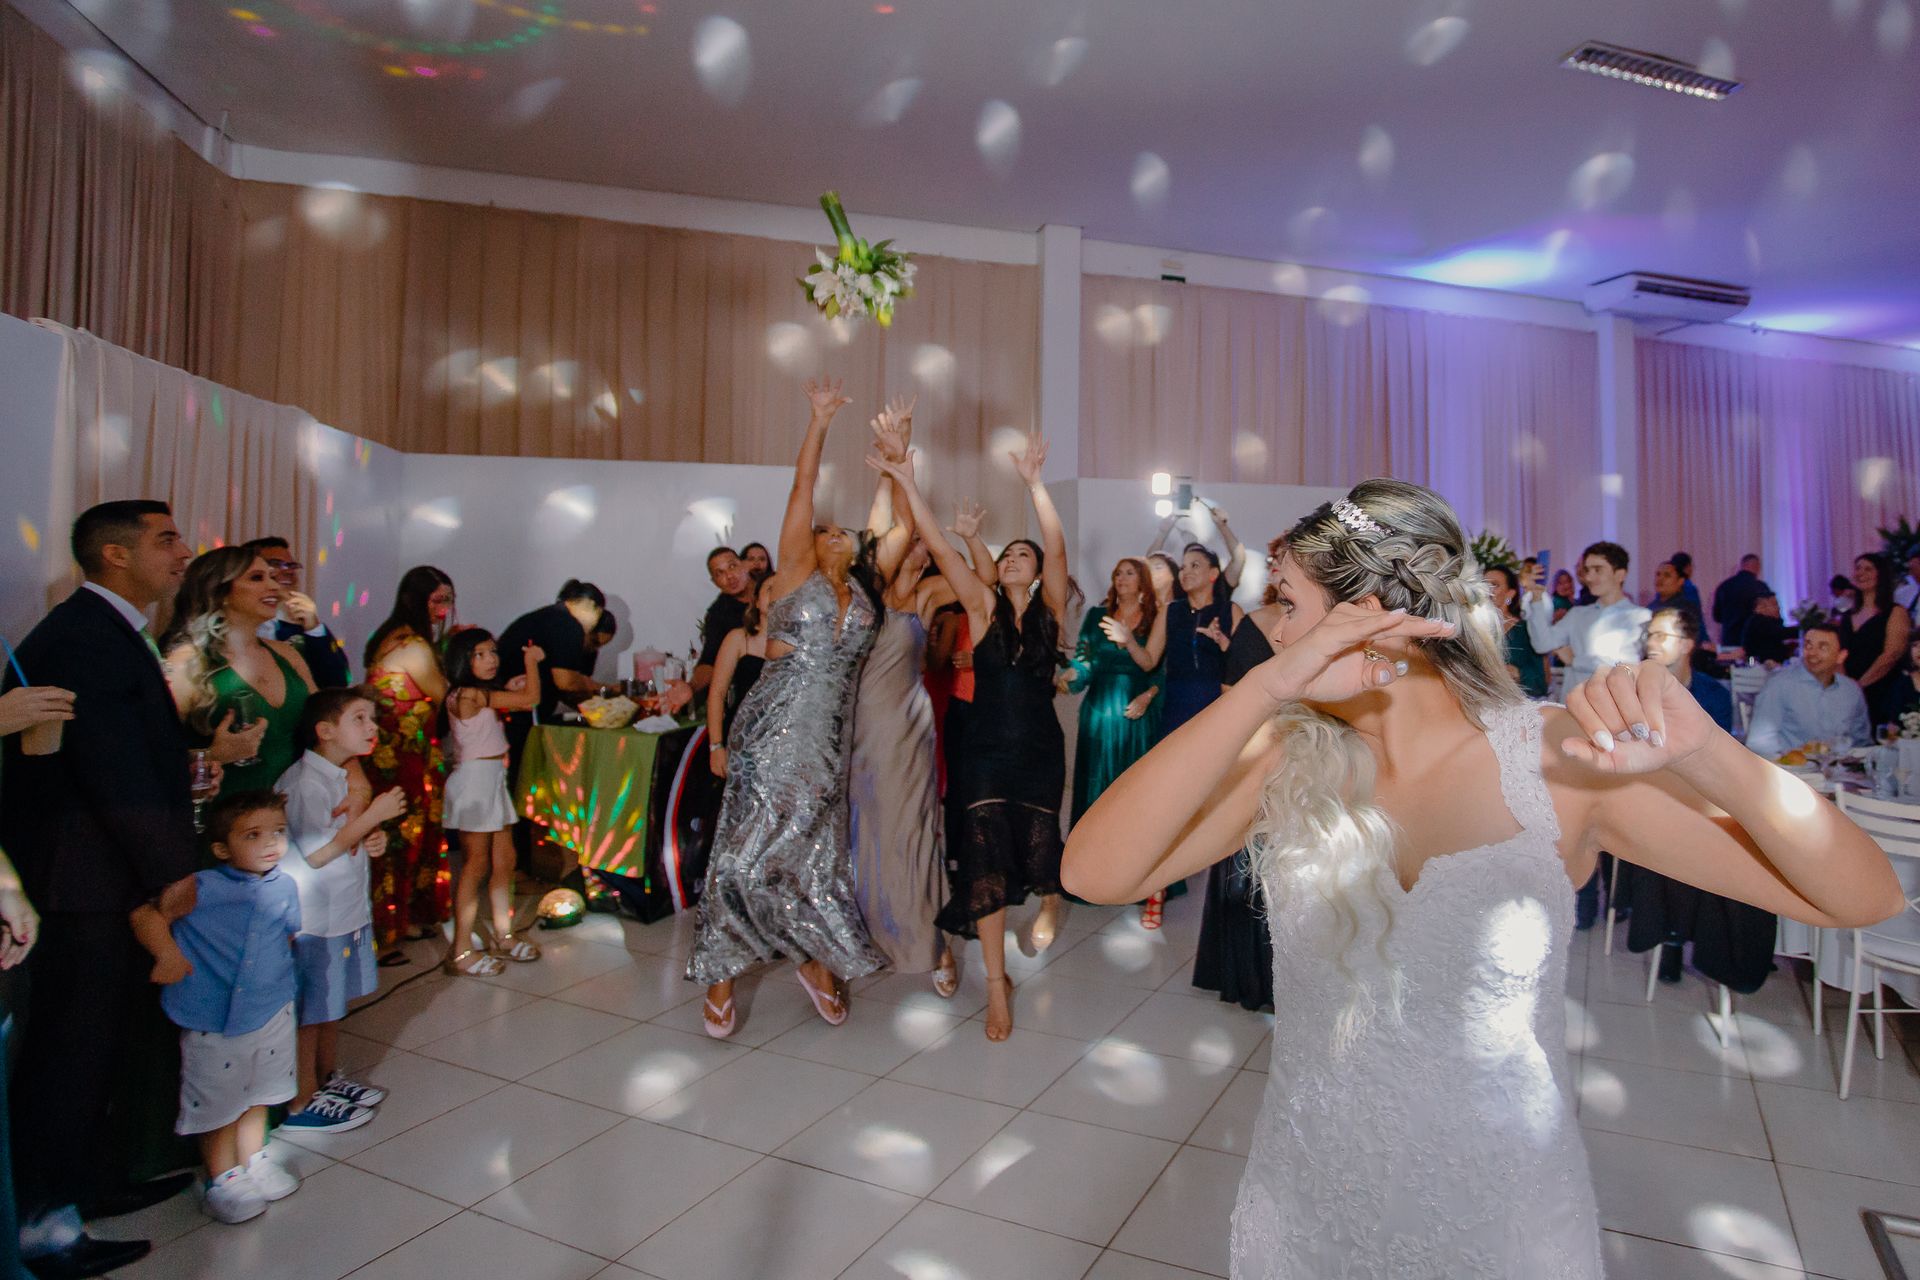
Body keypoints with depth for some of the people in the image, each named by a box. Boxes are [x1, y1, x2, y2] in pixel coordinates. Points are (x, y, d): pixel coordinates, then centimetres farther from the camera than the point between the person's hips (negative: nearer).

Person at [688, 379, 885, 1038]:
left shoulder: (863, 593, 15)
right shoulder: (796, 573, 4)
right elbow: (801, 491, -1)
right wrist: (819, 421, -2)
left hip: (828, 740, 4)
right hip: (772, 729, -4)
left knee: (814, 855, 7)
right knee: (748, 852, -4)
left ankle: (818, 959, 25)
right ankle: (722, 975, 10)